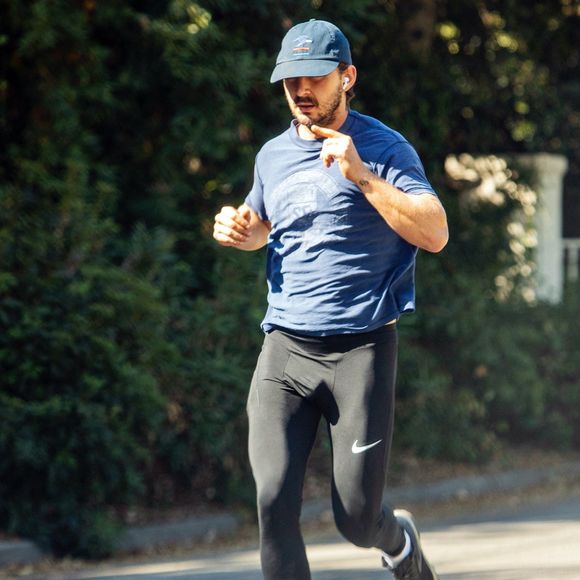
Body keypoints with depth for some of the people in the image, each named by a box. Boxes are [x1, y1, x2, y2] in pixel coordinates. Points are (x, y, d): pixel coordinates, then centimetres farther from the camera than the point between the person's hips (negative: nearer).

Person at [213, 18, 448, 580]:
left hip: (362, 348, -4)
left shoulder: (385, 149, -2)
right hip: (285, 347, 4)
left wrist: (360, 176, -20)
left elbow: (435, 235, -14)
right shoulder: (273, 155, 13)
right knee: (274, 501, -13)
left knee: (356, 518, 0)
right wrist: (237, 230, 10)